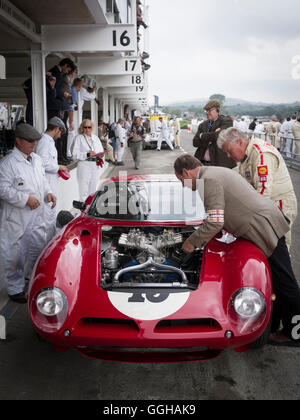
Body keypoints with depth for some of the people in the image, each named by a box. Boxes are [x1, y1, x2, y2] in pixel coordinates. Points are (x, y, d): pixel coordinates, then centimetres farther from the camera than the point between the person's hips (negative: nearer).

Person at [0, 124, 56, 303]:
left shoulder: (37, 159, 11)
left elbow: (43, 180, 22)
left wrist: (48, 193, 3)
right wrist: (26, 198, -21)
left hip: (37, 216, 7)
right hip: (17, 219, -7)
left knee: (38, 249, 17)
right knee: (15, 255, 4)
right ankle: (16, 289, 19)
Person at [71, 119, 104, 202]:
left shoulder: (96, 138, 16)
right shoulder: (79, 138, 0)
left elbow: (101, 151, 19)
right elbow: (75, 154, -8)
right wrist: (87, 154, -19)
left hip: (96, 166, 5)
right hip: (84, 166, -5)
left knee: (93, 191, 12)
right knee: (84, 191, -6)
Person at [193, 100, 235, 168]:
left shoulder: (226, 121, -1)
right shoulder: (203, 125, 14)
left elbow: (218, 136, -18)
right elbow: (195, 142, 3)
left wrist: (202, 135, -5)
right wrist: (210, 140, -12)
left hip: (220, 163, -4)